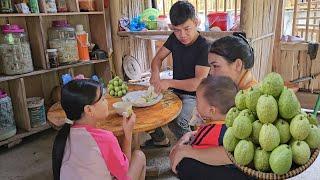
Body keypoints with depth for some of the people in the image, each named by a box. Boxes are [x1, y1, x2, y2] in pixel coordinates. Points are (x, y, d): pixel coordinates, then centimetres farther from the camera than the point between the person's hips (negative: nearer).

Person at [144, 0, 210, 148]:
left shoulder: (204, 47, -21)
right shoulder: (174, 38, -1)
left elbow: (199, 83, -27)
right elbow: (158, 58, 6)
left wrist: (169, 83, -35)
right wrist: (155, 73, -17)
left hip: (193, 96, -7)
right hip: (175, 92, 7)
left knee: (177, 122, -30)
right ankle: (160, 139, 22)